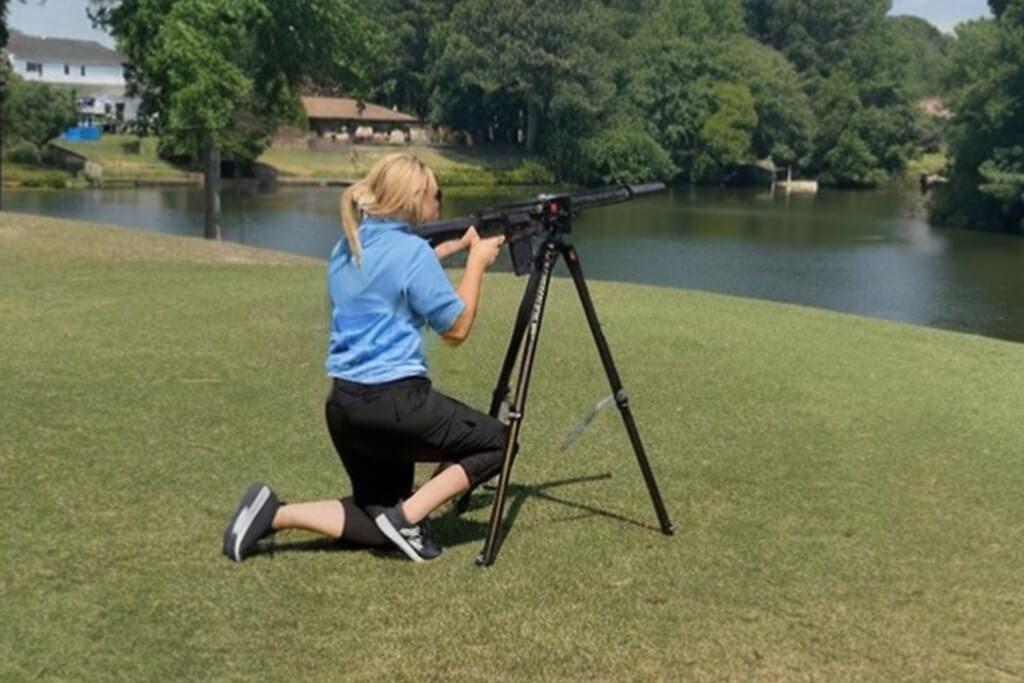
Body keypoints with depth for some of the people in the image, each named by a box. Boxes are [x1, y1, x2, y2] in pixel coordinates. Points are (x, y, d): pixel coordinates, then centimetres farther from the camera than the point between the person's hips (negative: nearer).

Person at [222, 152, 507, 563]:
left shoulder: (347, 248, 12)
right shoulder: (412, 250, -11)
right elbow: (456, 329, -5)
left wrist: (453, 248, 25)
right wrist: (477, 261, 4)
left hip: (344, 404, 8)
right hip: (394, 401, -8)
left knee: (379, 518, 19)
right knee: (494, 442, 13)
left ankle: (275, 514, -1)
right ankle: (407, 516, -1)